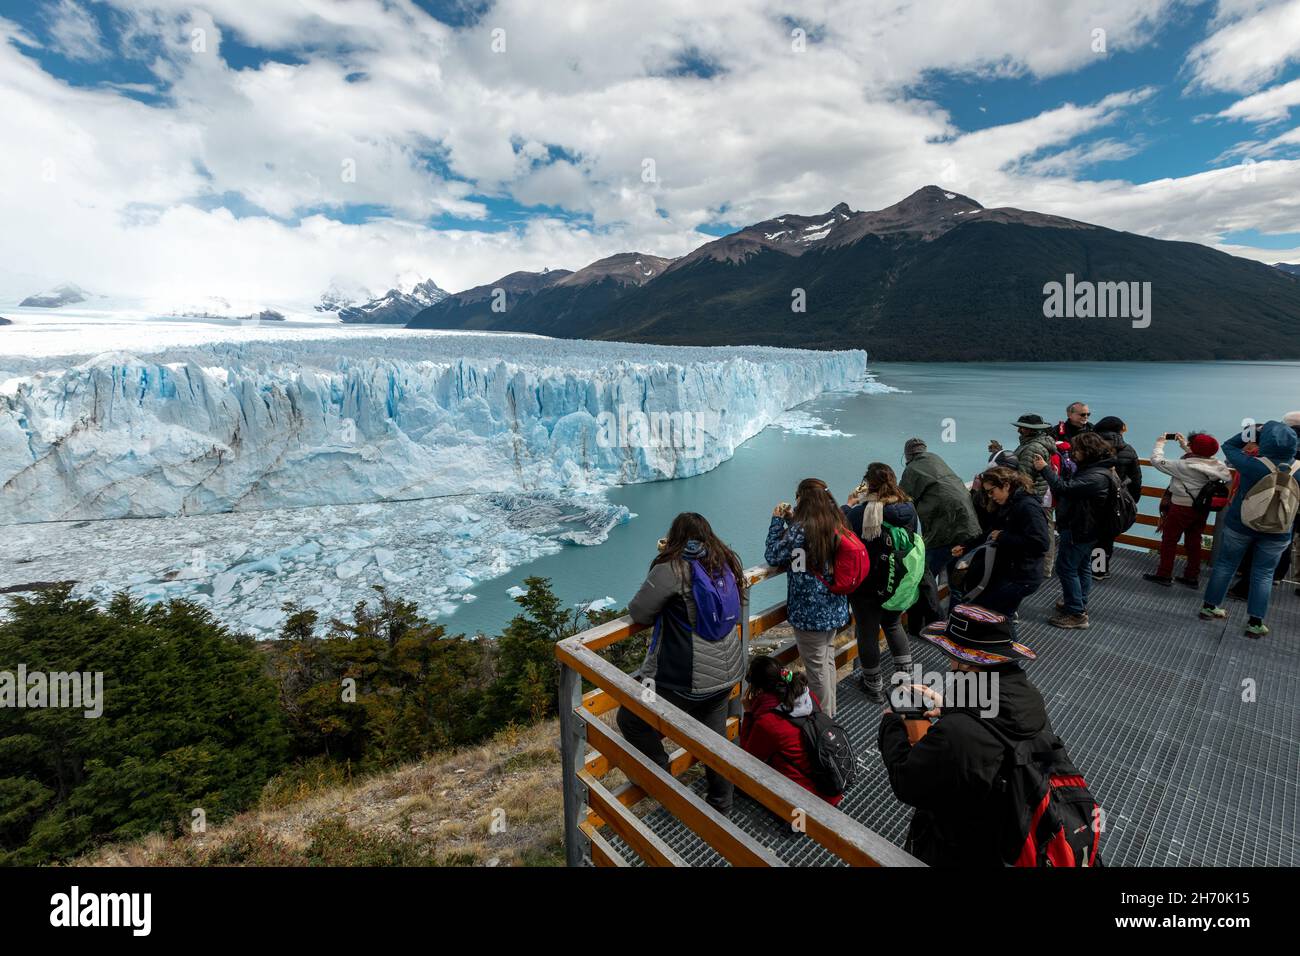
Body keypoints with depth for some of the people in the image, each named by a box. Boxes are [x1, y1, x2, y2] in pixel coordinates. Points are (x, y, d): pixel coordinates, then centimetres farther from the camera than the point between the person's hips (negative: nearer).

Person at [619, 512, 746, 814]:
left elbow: (638, 613, -13)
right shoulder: (727, 562, 3)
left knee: (631, 719, 12)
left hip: (687, 680, -7)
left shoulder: (672, 569, -19)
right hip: (727, 671, 8)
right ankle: (721, 806, 39)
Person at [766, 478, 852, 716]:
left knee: (817, 666, 8)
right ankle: (830, 712, 40)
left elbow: (773, 556, -14)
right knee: (828, 659, 24)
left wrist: (777, 521, -6)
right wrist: (791, 521, 10)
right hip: (835, 608, 8)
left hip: (810, 612, -8)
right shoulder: (837, 524, -1)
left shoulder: (801, 529, -24)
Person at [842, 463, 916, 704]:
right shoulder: (908, 508, -9)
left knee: (868, 633, 14)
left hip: (867, 585, -5)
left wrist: (849, 505, 1)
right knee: (893, 625, 29)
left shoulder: (859, 512, -27)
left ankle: (874, 686, 30)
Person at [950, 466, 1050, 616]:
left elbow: (1040, 543, -28)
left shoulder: (1028, 507, -19)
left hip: (1021, 578, -10)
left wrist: (1003, 537, -21)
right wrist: (965, 547, 5)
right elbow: (990, 534, 16)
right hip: (1004, 572, 10)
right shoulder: (1004, 507, 11)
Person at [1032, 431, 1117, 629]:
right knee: (1082, 567, 21)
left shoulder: (1096, 476, -25)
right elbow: (1072, 488, 10)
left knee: (1066, 568, -4)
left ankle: (1076, 614, 3)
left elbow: (1065, 488, -32)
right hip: (1085, 529, 11)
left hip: (1078, 531, -11)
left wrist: (1045, 469, -26)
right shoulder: (1093, 469, 9)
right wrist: (1055, 475, -3)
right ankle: (1079, 604, 35)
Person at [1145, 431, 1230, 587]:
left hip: (1182, 508, -6)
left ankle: (1164, 575, 12)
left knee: (1169, 540, 6)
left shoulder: (1183, 466, -24)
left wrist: (1160, 444, 0)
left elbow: (1157, 461, -16)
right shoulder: (1216, 465, -5)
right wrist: (1184, 445, 18)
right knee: (1194, 542, 16)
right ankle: (1192, 576, 26)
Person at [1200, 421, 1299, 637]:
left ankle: (1210, 607, 23)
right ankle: (1255, 622, 14)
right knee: (1264, 574, 12)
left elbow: (1229, 445, -7)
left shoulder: (1254, 466, -20)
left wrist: (1255, 431, 0)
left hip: (1239, 524, -2)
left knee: (1225, 565, 13)